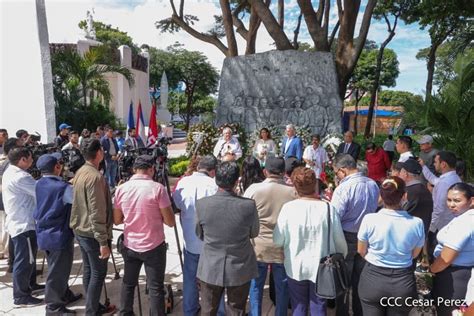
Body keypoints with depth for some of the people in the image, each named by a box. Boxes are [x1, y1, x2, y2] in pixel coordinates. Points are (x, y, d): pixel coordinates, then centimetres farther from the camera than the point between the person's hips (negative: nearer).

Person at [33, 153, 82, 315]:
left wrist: (70, 184, 11)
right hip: (59, 235, -9)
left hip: (45, 233, 9)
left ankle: (65, 295, 39)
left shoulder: (39, 184, 3)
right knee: (58, 271, 4)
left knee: (57, 268, 22)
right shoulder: (63, 188, -22)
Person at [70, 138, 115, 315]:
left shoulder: (80, 172, 5)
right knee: (98, 273, 3)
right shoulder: (95, 176, -23)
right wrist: (103, 242, -22)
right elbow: (97, 213, -25)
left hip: (80, 230, 9)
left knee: (88, 270, 17)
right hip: (92, 234, -9)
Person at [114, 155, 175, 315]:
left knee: (128, 283, 20)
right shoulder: (158, 188, -15)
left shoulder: (121, 189, -2)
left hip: (129, 246, 5)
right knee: (155, 288, 5)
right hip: (154, 247, -4)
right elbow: (170, 222, -13)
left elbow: (117, 220, 7)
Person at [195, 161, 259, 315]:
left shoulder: (201, 204, -16)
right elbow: (254, 233, -2)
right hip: (240, 270, -1)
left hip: (210, 269, 1)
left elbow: (199, 234, 0)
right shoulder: (249, 205, -20)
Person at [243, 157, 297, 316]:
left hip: (258, 246, 0)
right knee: (282, 287, 17)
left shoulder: (253, 189, -13)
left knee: (256, 286, 17)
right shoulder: (293, 191, -12)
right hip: (283, 247, 1)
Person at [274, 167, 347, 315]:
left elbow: (278, 240, -10)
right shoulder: (328, 208, -16)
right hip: (321, 267, 0)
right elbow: (340, 240, -6)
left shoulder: (288, 207, -17)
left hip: (296, 267, 0)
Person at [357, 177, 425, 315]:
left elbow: (361, 251, -2)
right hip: (403, 283, 2)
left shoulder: (369, 219, -19)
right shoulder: (417, 223, -15)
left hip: (372, 279, -1)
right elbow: (414, 254, 3)